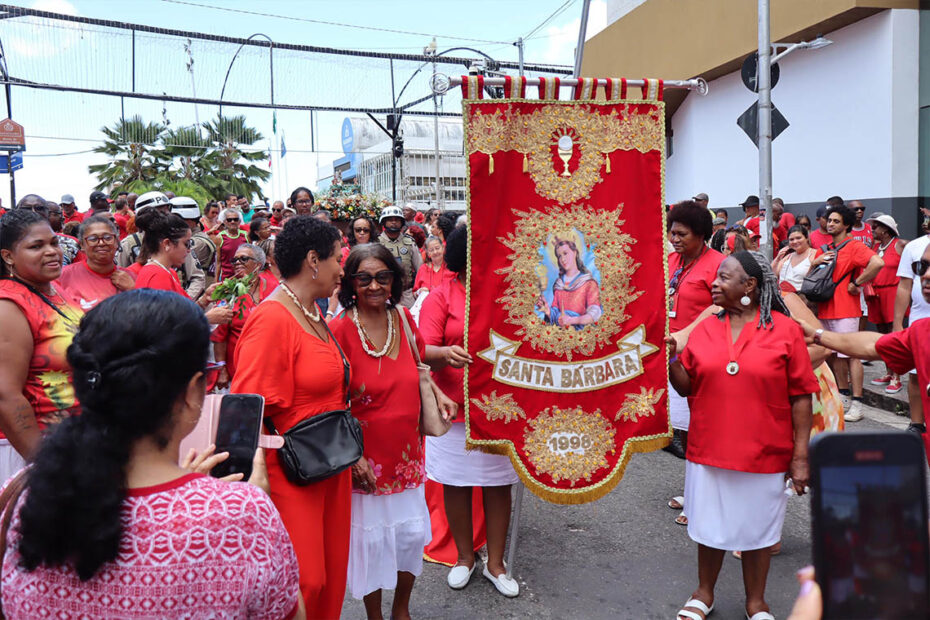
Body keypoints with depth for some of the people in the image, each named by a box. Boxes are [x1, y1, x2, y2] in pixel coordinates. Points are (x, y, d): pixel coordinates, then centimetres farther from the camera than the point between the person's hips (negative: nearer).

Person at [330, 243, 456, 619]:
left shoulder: (403, 318, 0)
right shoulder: (341, 328, -16)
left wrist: (437, 393, -1)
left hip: (406, 450, 5)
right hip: (366, 457, -5)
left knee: (413, 531, 13)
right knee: (371, 536, 9)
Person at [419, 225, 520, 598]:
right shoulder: (441, 297, -3)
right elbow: (423, 350, -11)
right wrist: (445, 354, -31)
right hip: (454, 407, -2)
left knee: (498, 484, 9)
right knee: (456, 483, 10)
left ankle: (496, 563, 26)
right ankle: (465, 557, 31)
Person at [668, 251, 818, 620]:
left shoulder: (785, 330, -7)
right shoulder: (704, 329, 2)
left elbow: (801, 397, -6)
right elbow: (686, 387, 5)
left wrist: (800, 456, -8)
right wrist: (671, 358, -14)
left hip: (765, 454, -2)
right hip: (709, 451, 3)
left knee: (756, 530, 14)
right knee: (711, 527, 16)